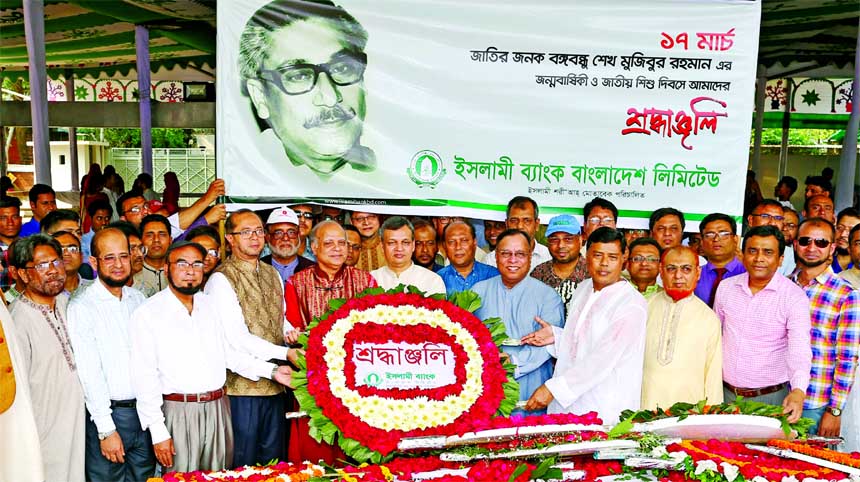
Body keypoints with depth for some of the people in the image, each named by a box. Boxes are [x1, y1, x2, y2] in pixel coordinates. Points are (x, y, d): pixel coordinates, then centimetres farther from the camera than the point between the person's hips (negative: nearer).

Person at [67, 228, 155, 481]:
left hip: (145, 410, 5)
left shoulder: (138, 298, 7)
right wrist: (106, 429, -15)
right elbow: (89, 373, -14)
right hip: (108, 413, -5)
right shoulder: (82, 306, -11)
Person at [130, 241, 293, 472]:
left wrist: (271, 371, 2)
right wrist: (158, 432, -12)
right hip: (179, 412, -5)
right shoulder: (147, 314, -7)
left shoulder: (211, 306, 10)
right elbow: (144, 377, -9)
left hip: (218, 410, 5)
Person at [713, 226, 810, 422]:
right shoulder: (726, 287, 2)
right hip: (726, 394, 3)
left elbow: (800, 349, -21)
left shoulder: (794, 296, -10)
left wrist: (798, 391, -37)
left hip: (770, 398, -3)